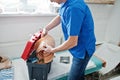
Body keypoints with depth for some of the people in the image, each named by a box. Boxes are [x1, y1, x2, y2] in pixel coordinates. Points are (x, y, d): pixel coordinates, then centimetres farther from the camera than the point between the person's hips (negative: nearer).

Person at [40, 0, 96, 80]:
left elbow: (72, 42, -30)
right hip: (80, 48, 9)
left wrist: (52, 50, -16)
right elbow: (59, 17, 14)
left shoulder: (73, 8, -35)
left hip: (83, 50, -9)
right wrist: (46, 28, 0)